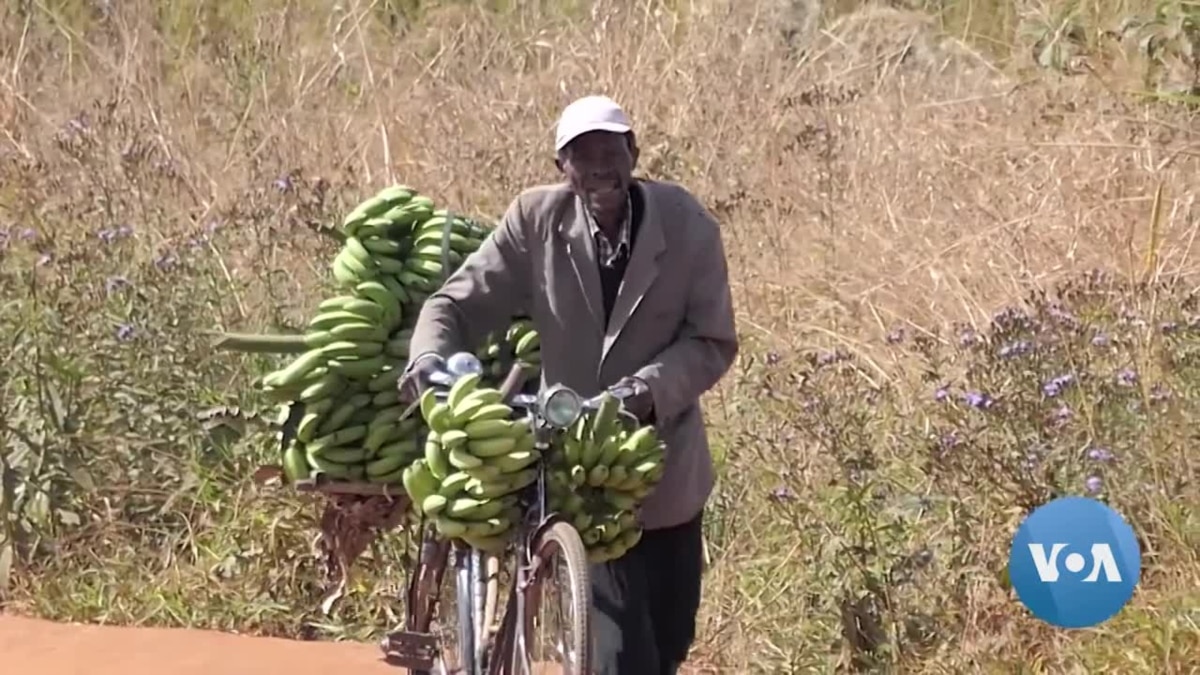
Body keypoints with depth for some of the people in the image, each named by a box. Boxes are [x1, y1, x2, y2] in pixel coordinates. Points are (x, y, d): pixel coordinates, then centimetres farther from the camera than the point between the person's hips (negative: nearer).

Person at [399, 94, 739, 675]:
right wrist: (430, 358, -28)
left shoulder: (687, 226, -13)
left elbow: (714, 342, -11)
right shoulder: (537, 219, -11)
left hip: (665, 468, 2)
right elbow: (459, 304, -7)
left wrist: (646, 391, -27)